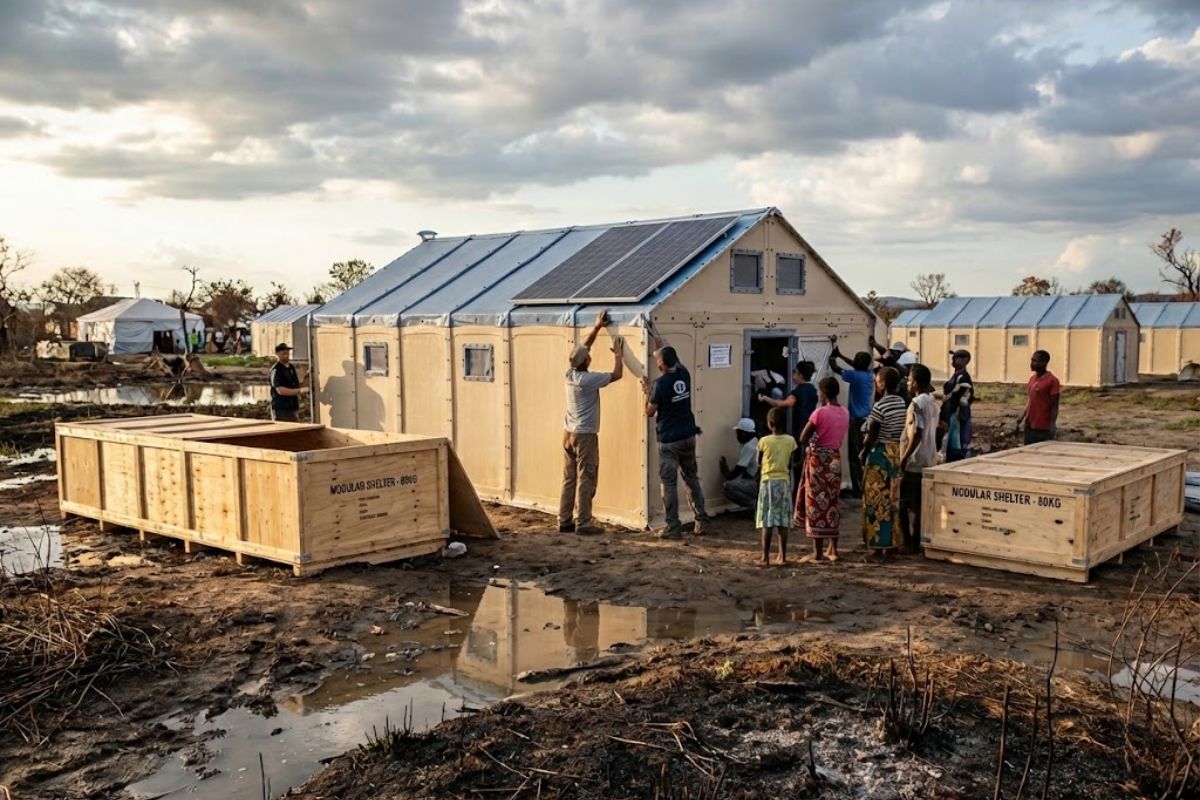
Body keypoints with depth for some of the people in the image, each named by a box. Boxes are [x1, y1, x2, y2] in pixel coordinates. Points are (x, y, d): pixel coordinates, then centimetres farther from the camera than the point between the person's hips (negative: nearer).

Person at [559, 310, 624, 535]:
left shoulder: (569, 373, 3)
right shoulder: (588, 379, -17)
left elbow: (583, 348, 16)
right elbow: (617, 374, -10)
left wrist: (597, 327, 18)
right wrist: (618, 354, 5)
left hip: (568, 433, 8)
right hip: (585, 435, -8)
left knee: (569, 479, 10)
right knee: (585, 480, -3)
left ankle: (564, 521, 13)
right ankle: (583, 523, -2)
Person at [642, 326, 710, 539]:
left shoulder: (660, 384, -17)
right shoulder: (684, 374, 1)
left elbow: (650, 412, -8)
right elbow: (670, 355, 20)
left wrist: (647, 392, 7)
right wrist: (657, 338, 27)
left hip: (669, 441, -6)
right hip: (688, 437, 6)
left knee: (669, 483, 0)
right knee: (692, 478, 16)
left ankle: (673, 528, 2)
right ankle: (701, 521, 19)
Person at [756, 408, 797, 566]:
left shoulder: (764, 441, -8)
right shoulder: (790, 441, -2)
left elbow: (759, 464, 2)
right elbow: (790, 464, 7)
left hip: (768, 481, -2)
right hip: (784, 481, 2)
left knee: (767, 521, 0)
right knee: (783, 521, 6)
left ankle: (765, 557, 0)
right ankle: (783, 557, 8)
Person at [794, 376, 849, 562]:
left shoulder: (820, 412, -15)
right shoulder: (845, 413, 5)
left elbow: (803, 438, -12)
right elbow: (839, 437, 12)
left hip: (818, 460, -6)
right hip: (835, 459, 6)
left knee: (816, 503, -1)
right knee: (832, 502, 13)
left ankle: (818, 553, 1)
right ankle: (833, 550, 16)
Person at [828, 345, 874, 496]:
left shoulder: (856, 375, -15)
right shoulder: (869, 375, 6)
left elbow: (835, 368, -5)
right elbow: (856, 366, 25)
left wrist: (832, 357, 13)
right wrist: (840, 355, 30)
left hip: (857, 421, -8)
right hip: (867, 420, 8)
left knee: (855, 456, -4)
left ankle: (858, 489, -3)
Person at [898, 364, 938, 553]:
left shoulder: (917, 403, -18)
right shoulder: (932, 401, 10)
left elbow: (916, 434, -22)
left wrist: (903, 459, -18)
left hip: (914, 462, -9)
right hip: (928, 460, 9)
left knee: (905, 503, 0)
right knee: (921, 503, 13)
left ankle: (910, 543, 2)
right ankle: (919, 541, 17)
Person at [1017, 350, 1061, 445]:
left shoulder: (1052, 381, -11)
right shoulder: (1032, 378, 11)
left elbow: (1054, 406, -11)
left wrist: (1052, 426, -16)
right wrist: (1021, 418, 10)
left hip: (1044, 428, -7)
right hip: (1029, 425, 7)